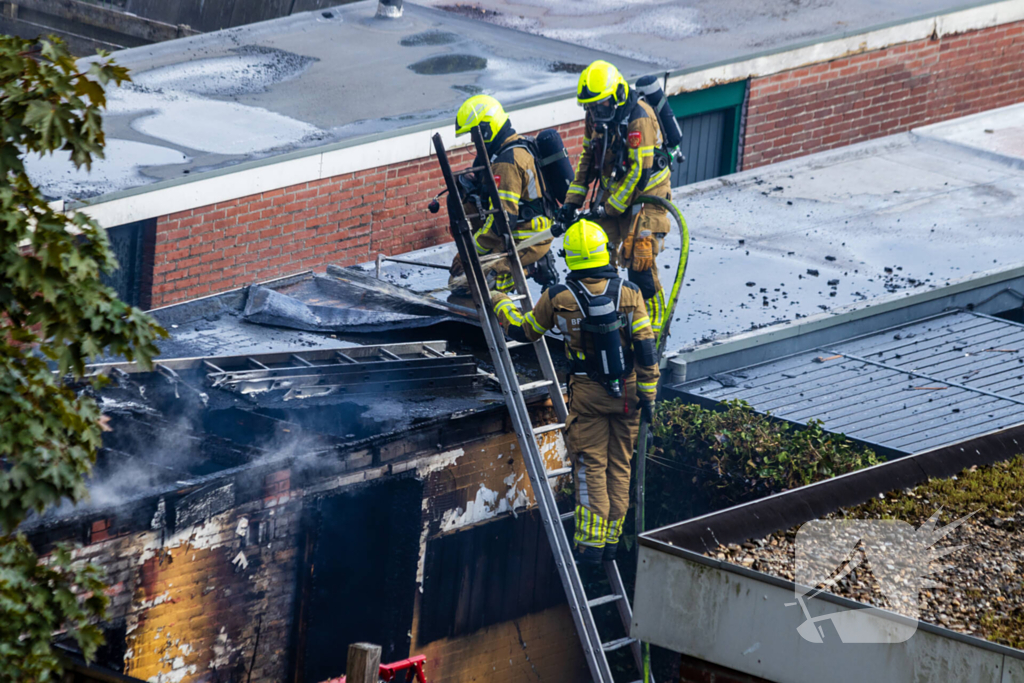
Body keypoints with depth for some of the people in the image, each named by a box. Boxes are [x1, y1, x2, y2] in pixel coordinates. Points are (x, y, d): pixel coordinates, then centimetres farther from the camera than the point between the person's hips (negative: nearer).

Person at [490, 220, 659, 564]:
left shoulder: (558, 297, -8)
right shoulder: (628, 292, -7)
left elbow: (524, 330, 8)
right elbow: (645, 347, -7)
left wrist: (500, 304, 26)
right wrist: (648, 393, 1)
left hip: (587, 393, -1)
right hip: (625, 392, 1)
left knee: (591, 467, 3)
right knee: (618, 465, 11)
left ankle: (590, 544, -4)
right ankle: (611, 540, 15)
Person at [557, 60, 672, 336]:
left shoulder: (639, 118, -23)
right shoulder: (595, 117, 1)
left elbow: (639, 169, -22)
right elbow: (588, 159, 13)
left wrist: (611, 207, -17)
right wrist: (572, 200, 7)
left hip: (645, 193, -7)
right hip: (613, 189, 7)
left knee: (639, 260, -11)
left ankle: (654, 322, 1)